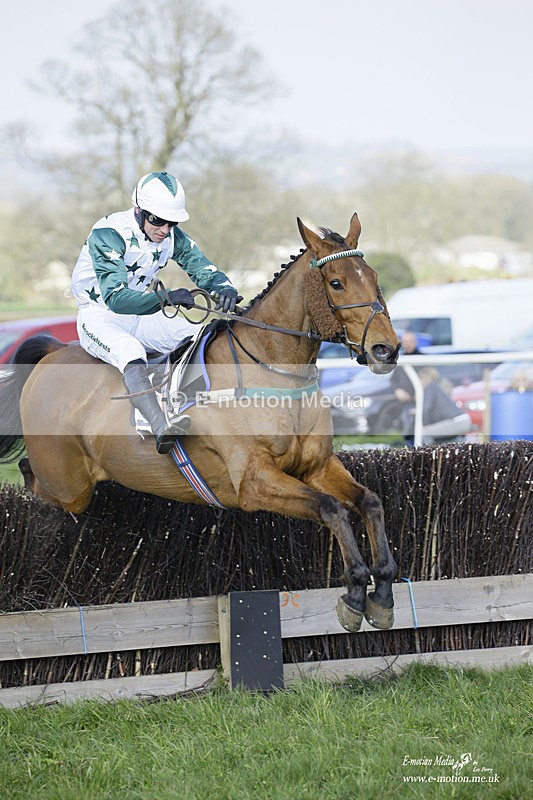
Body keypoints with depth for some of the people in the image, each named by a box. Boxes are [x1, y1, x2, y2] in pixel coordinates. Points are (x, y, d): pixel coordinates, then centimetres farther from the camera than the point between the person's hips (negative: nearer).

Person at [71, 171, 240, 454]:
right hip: (99, 314, -7)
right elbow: (115, 298, -33)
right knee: (130, 351, -38)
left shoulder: (173, 237, -4)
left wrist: (225, 288, -30)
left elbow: (203, 268, -4)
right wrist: (166, 297, -48)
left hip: (141, 315, 8)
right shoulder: (108, 234, -25)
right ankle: (162, 430, -56)